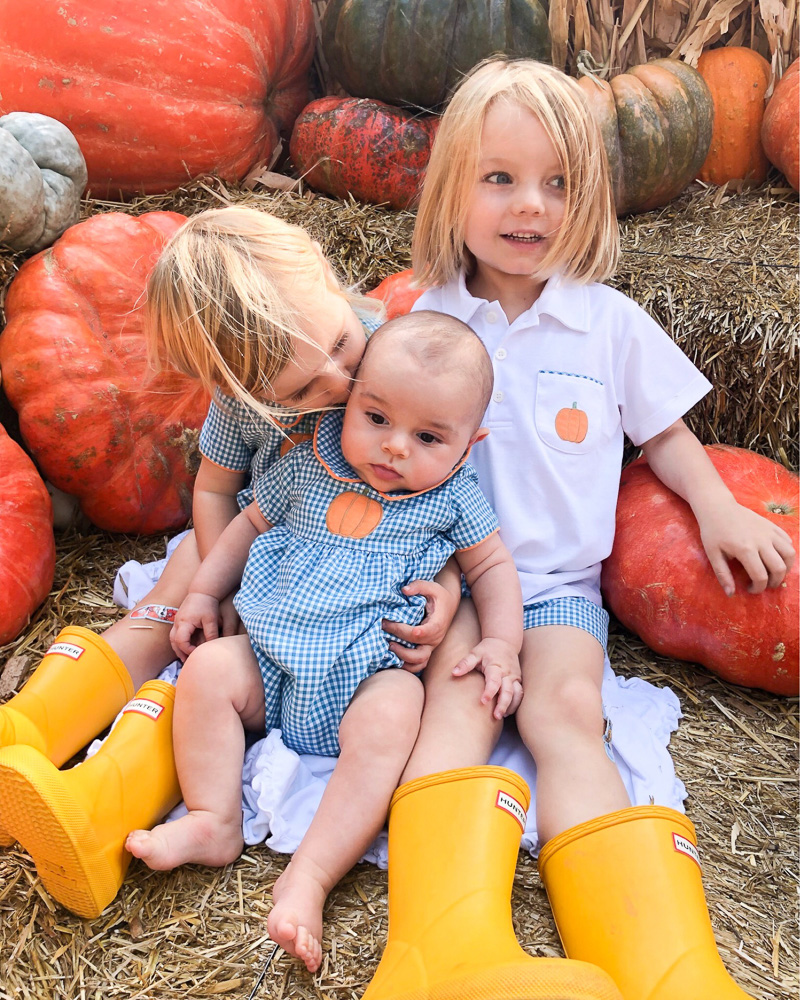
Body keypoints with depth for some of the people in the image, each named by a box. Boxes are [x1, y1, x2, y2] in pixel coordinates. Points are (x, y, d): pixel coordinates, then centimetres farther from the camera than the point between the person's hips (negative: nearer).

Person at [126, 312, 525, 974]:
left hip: (370, 673, -3)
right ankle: (213, 822, -13)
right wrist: (203, 593, 14)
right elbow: (252, 523, 18)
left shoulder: (451, 496, -1)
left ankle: (309, 877, -32)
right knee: (207, 669, -18)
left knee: (391, 718, -33)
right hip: (273, 659, 4)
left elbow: (492, 567, 9)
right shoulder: (308, 466, 3)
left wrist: (501, 644, -5)